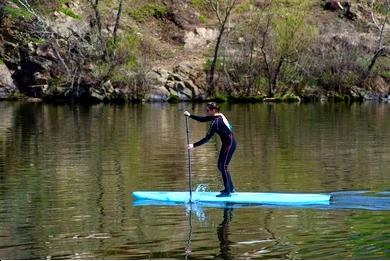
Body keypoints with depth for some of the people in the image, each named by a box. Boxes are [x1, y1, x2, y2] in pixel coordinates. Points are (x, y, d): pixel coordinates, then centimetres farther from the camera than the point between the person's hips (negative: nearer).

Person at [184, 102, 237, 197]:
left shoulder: (216, 122, -22)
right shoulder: (219, 116, 6)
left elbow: (207, 138, -23)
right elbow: (202, 119, 15)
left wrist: (194, 145, -22)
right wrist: (190, 115, 6)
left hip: (229, 144, -10)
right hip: (228, 143, 10)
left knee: (223, 166, -8)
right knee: (221, 165, 14)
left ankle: (227, 191, -5)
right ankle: (231, 188, 21)